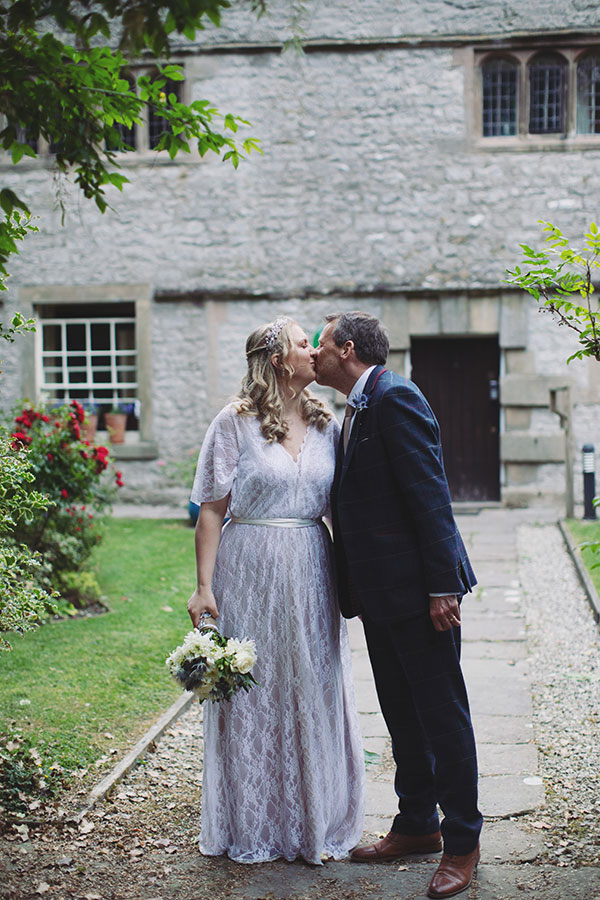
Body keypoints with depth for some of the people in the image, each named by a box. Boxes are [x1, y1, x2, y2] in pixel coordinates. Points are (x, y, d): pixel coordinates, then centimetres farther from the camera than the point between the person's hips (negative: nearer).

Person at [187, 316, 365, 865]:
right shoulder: (235, 422, -4)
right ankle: (253, 830, 19)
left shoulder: (326, 424, 9)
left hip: (311, 576, 4)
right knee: (253, 697, 4)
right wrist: (204, 586, -11)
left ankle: (316, 823, 21)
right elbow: (212, 510, -6)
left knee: (313, 695, 8)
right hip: (251, 575, -4)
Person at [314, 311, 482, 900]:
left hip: (417, 588, -10)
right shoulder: (356, 410, 16)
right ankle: (417, 825, 29)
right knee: (402, 716, 17)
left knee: (441, 714, 0)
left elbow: (429, 494, -19)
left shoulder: (395, 397, -13)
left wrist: (441, 586, -22)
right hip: (380, 591, 10)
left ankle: (462, 843, 10)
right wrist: (351, 587, 17)